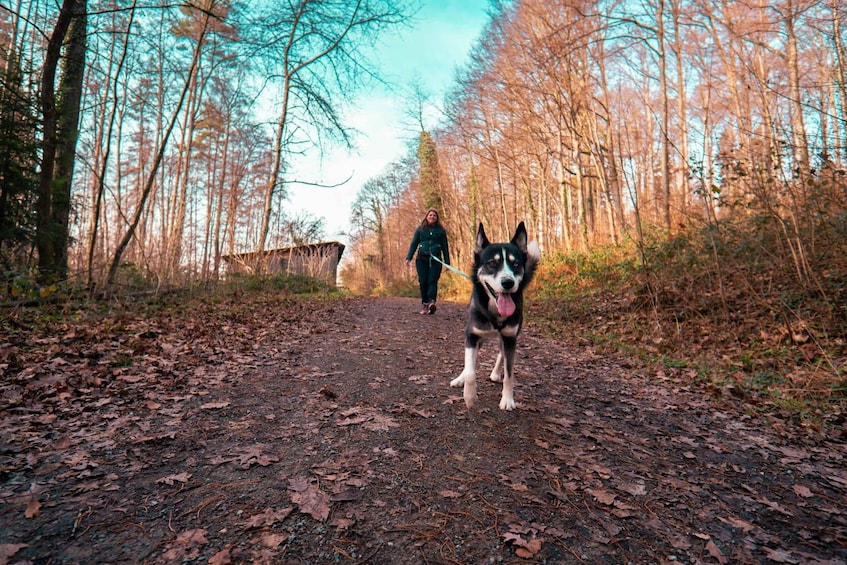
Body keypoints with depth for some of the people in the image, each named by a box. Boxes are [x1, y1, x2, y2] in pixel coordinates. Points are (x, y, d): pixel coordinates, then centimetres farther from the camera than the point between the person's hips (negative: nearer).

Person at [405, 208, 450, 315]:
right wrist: (408, 257, 1)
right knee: (423, 282, -2)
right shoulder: (420, 229, 11)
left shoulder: (440, 230, 10)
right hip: (422, 259, 1)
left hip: (435, 259, -1)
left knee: (432, 281, -14)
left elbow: (445, 247, 12)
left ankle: (431, 302, -26)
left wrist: (447, 262, 7)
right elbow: (414, 244, 11)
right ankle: (424, 304, 5)